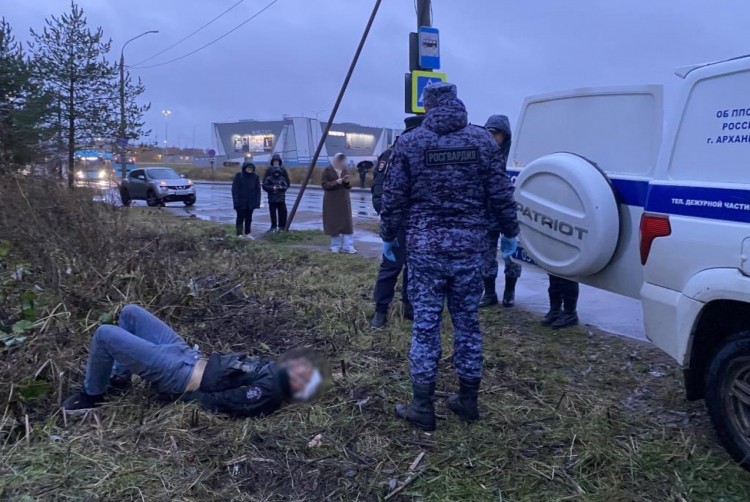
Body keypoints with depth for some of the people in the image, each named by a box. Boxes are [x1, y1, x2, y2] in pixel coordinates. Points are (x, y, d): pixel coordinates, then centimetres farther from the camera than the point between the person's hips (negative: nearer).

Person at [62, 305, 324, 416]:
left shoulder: (267, 394, -24)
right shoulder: (270, 369, 3)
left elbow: (219, 402, -22)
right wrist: (203, 355, 10)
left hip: (179, 374, -9)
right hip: (189, 355, 9)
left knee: (104, 334, -13)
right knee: (130, 312, 17)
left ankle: (90, 396, 11)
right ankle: (119, 380, 27)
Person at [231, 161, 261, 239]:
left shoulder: (255, 177, 3)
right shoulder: (238, 176, -5)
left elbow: (258, 190, 4)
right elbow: (234, 189, -7)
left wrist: (257, 201, -5)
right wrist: (236, 200, -15)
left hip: (251, 202, 3)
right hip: (241, 201, -3)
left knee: (249, 218, 12)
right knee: (240, 217, -1)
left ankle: (247, 233, 22)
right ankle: (239, 234, 0)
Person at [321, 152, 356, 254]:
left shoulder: (345, 171, 9)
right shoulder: (328, 170, -3)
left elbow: (349, 187, 12)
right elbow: (324, 185, -8)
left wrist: (347, 182, -10)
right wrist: (336, 182, -21)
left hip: (344, 201, 4)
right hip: (332, 201, -4)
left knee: (347, 223, -2)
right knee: (334, 223, -1)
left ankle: (348, 247, -1)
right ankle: (335, 246, 11)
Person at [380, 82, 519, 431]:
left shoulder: (410, 143, -2)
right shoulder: (483, 140, 3)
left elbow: (393, 198, -1)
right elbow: (501, 195, 3)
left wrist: (388, 236, 11)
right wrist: (509, 232, 15)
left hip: (424, 247, -2)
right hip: (470, 246, 2)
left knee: (425, 325, 4)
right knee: (467, 322, 13)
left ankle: (422, 408, 10)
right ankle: (468, 400, 23)